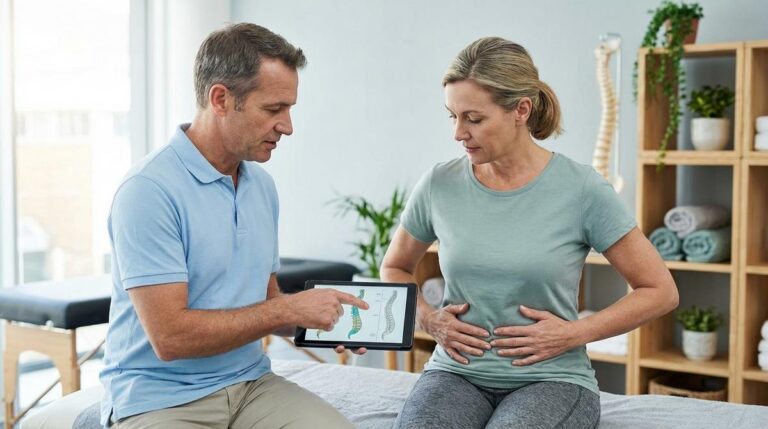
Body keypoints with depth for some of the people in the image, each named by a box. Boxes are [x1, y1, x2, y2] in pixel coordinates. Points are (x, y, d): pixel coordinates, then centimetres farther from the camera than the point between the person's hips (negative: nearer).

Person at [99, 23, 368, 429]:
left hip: (250, 382, 6)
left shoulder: (262, 186, 7)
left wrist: (320, 319, -2)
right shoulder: (149, 190, -16)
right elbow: (170, 336, -21)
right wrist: (289, 309, -17)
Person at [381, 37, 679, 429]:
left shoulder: (581, 190, -8)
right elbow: (395, 268, 18)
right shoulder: (439, 185, 0)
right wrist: (428, 319, -1)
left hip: (551, 378, -1)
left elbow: (660, 291, 0)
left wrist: (572, 334, -10)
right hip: (457, 372, 2)